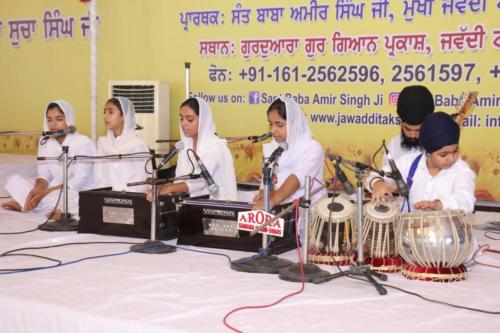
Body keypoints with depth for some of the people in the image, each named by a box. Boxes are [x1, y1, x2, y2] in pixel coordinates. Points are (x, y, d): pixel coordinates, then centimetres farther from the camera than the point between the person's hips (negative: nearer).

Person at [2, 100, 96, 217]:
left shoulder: (83, 142, -11)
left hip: (79, 194, -6)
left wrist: (45, 192, -26)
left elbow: (78, 182, -18)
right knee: (14, 180, -12)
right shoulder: (45, 141, 7)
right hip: (52, 190, 6)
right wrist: (38, 188, -23)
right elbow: (43, 174, 1)